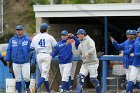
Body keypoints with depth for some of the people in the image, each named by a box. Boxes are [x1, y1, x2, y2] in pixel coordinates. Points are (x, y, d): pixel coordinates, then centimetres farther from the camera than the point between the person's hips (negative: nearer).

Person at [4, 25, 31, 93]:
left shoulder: (27, 39, 4)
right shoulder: (12, 40, 7)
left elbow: (30, 49, 2)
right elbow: (8, 50, 8)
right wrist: (7, 59, 4)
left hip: (25, 62, -2)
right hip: (15, 62, 2)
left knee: (26, 77, -8)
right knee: (17, 78, 4)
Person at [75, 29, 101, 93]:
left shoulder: (89, 40, -5)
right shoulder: (80, 44, 19)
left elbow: (93, 48, -24)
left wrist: (87, 53, -44)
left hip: (92, 63, -7)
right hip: (85, 63, 7)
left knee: (93, 79, -6)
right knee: (80, 77, -4)